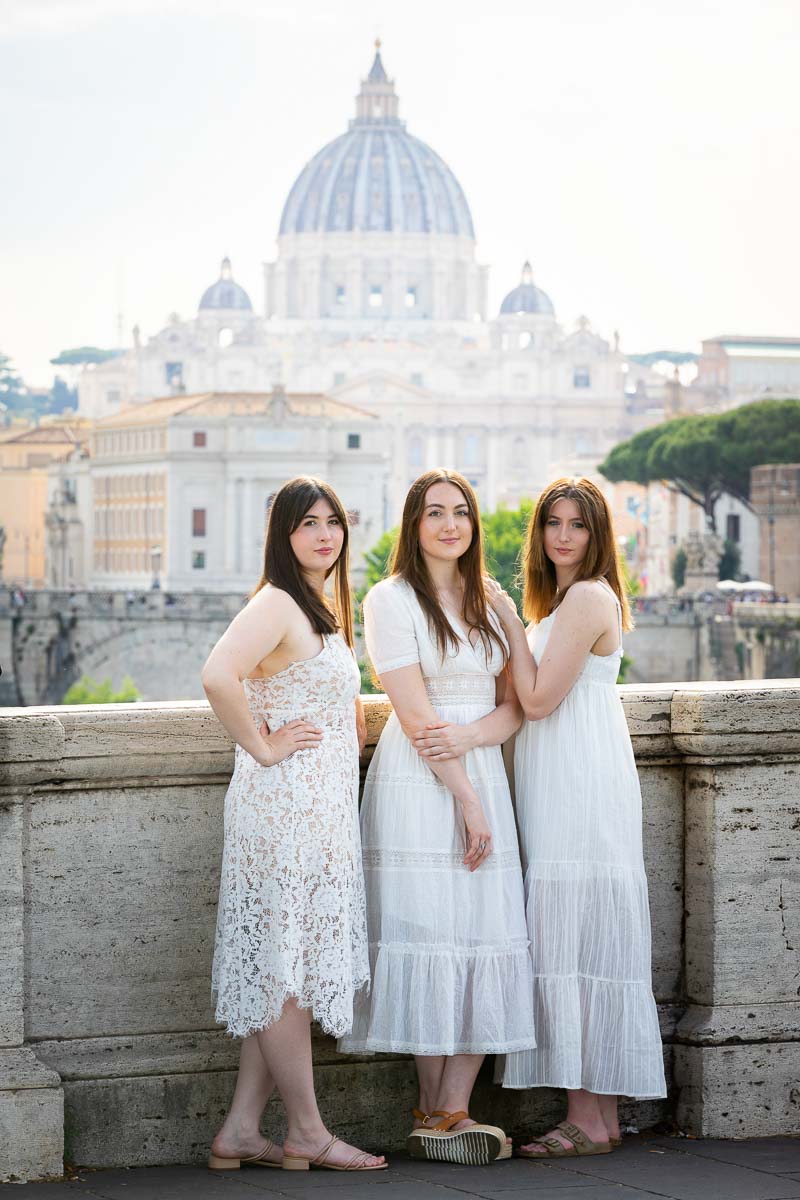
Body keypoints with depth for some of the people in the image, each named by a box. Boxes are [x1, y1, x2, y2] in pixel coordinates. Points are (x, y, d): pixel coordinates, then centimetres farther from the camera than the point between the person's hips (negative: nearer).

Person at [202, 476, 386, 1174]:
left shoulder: (326, 609, 18)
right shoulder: (277, 604, -11)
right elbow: (218, 676, -28)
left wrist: (362, 723, 18)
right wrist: (262, 746, -18)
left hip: (323, 804, 9)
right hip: (285, 801, -9)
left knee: (286, 973, 8)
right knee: (287, 966, -2)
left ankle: (241, 1133, 11)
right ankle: (308, 1134, 3)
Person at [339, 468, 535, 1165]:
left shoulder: (485, 603, 16)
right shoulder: (392, 600, -3)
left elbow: (514, 705, 10)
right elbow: (415, 714, -9)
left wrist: (469, 737, -11)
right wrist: (466, 800, -13)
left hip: (483, 783, 6)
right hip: (418, 788, -6)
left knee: (487, 942, -2)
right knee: (430, 942, -8)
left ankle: (453, 1110, 0)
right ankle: (432, 1114, -1)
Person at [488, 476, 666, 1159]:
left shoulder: (587, 598, -11)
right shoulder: (564, 599, 21)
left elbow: (539, 699, -14)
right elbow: (537, 698, 21)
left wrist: (510, 620, -7)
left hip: (579, 784, -10)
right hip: (566, 787, 10)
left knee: (573, 937, -10)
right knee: (587, 941, 9)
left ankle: (587, 1119, -8)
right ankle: (604, 1115, 11)